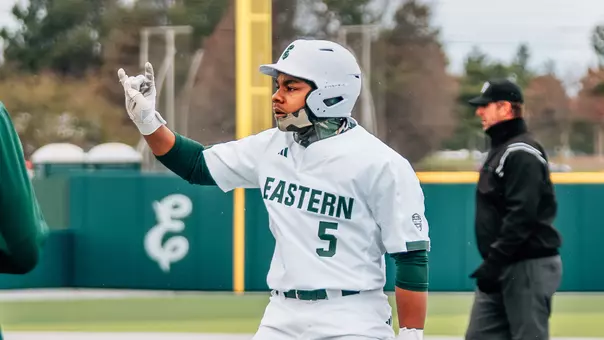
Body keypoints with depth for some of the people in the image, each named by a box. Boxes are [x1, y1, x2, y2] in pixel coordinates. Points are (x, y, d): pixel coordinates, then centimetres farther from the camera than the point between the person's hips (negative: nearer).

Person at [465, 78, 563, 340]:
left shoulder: (521, 153, -13)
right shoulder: (499, 150, 19)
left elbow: (522, 215, -23)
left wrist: (494, 262, -24)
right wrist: (491, 263, 17)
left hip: (529, 266, -10)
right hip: (501, 269, 10)